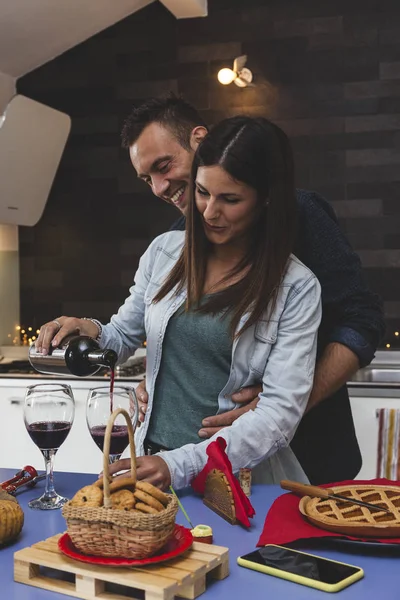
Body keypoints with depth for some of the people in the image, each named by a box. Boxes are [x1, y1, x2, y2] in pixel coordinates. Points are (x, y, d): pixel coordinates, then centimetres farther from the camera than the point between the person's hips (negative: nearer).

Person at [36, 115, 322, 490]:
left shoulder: (296, 288, -8)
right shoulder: (164, 251, 3)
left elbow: (281, 411, -14)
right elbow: (123, 337, 16)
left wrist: (180, 466, -25)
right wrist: (92, 334, -8)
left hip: (244, 479, -1)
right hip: (154, 461, 1)